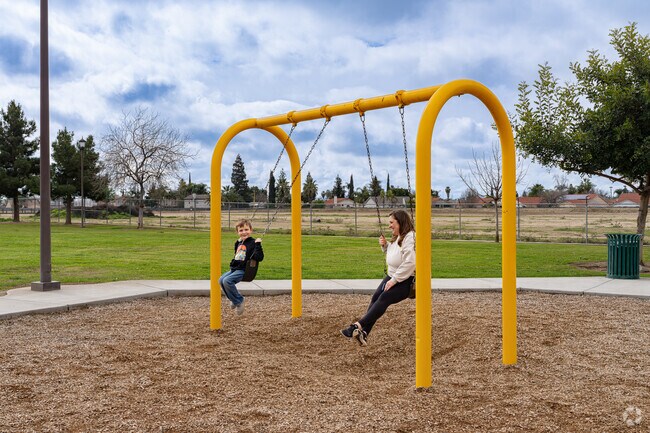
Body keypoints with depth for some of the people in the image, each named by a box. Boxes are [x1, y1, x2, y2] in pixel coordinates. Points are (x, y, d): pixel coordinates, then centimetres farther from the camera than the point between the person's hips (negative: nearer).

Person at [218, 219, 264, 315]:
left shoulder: (252, 243, -10)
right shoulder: (239, 243, 15)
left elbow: (259, 258, -22)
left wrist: (258, 245, -28)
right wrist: (237, 242, 26)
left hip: (243, 271, -8)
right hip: (234, 269, 8)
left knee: (227, 281, -24)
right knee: (221, 280, -2)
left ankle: (239, 301, -7)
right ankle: (233, 299, 14)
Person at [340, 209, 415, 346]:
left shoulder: (410, 237, -16)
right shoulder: (397, 238, 17)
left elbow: (409, 262, -25)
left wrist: (394, 280, -23)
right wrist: (385, 246, 10)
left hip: (406, 281, -9)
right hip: (392, 276, 9)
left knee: (384, 299, -24)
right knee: (376, 297, -9)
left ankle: (359, 326, -30)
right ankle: (363, 332, -15)